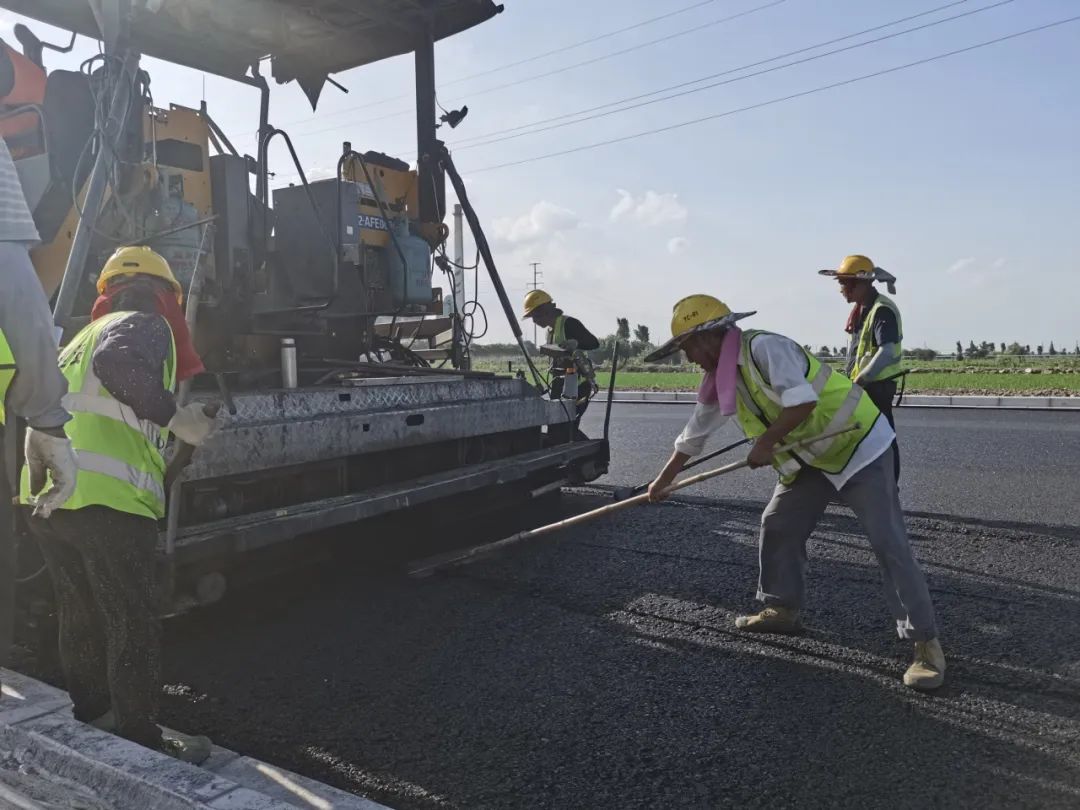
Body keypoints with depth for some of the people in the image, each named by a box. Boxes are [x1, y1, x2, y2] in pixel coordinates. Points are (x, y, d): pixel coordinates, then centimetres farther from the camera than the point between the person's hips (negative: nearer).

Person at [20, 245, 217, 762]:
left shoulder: (82, 338, 27)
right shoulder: (145, 326, 1)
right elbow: (118, 363, -22)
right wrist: (175, 418, -21)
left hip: (46, 495, 9)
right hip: (105, 498, -9)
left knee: (80, 617, 22)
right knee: (134, 626, 0)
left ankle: (90, 718, 36)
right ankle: (141, 741, 7)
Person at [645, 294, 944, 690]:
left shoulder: (764, 347, -23)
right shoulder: (721, 380, 5)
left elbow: (802, 401, -33)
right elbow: (693, 435, 14)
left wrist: (766, 443, -21)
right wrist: (662, 481, 20)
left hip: (859, 446, -9)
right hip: (813, 459, 9)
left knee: (888, 544, -9)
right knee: (776, 527, 9)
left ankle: (926, 643, -2)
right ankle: (783, 609, 26)